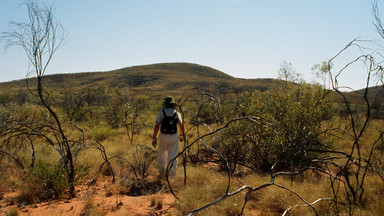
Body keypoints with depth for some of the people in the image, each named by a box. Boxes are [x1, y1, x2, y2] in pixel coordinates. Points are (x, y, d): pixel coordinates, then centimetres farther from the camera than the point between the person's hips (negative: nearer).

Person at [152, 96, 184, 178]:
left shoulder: (162, 113, -4)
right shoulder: (177, 114, 3)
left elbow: (157, 126, -9)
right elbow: (181, 126, 5)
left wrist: (154, 138, -3)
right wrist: (182, 136, 23)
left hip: (163, 136, -1)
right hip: (174, 137, 1)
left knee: (162, 154, 17)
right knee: (173, 155, 6)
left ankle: (161, 173, 24)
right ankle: (172, 171, -11)